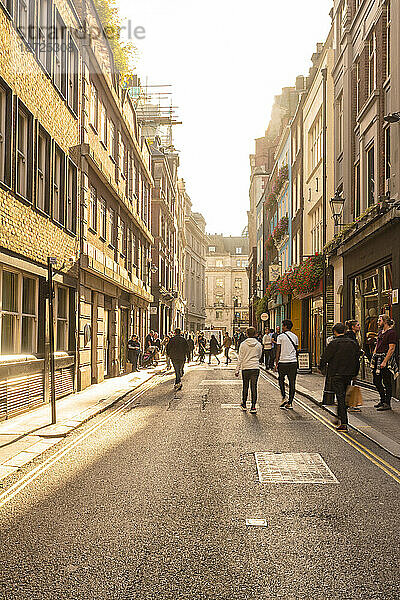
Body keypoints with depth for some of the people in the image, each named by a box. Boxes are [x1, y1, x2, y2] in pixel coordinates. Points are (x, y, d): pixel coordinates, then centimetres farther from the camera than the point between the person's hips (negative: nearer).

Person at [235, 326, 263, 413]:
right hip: (255, 368, 1)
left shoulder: (243, 344, -5)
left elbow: (240, 358, -4)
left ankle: (244, 404, 26)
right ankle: (253, 407, -2)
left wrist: (237, 370, 0)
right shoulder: (259, 345, 0)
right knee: (254, 387, 1)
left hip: (245, 368, 0)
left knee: (245, 386, 14)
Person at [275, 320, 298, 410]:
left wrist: (276, 363, -1)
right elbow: (296, 350, 14)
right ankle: (290, 402, 8)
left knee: (281, 380, 16)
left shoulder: (280, 336, -5)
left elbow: (278, 351, -6)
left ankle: (284, 397, 1)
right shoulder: (295, 336, 10)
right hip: (293, 362, 3)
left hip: (283, 361, -3)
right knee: (292, 382, 6)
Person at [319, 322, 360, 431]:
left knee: (340, 397, -6)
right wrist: (355, 373, 22)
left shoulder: (333, 343, -12)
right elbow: (357, 359, 13)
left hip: (336, 374, -5)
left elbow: (325, 357, -8)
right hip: (349, 374, 5)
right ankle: (340, 417, 31)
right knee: (343, 396, 19)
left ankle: (343, 423, -10)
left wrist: (321, 368, 11)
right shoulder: (353, 343, 6)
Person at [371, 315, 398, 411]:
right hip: (377, 358, 9)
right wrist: (373, 358, 13)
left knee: (386, 382, -3)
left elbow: (391, 349, -16)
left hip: (386, 358, -9)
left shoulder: (392, 333, -10)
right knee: (376, 381, 11)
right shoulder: (380, 332, 16)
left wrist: (384, 362, -20)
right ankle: (383, 399, 25)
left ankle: (387, 404, 3)